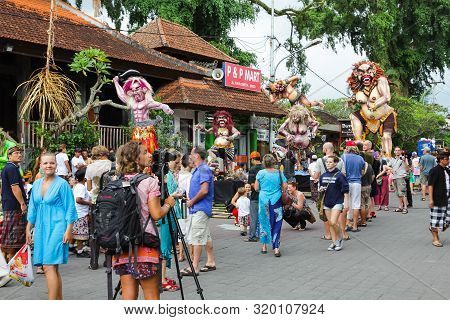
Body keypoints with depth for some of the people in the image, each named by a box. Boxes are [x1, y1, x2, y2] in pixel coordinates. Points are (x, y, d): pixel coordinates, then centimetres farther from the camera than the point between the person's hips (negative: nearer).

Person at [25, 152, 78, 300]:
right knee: (53, 269, 10)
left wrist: (68, 230, -10)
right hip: (41, 228, 6)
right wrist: (28, 229, 17)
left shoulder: (62, 184, -6)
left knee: (49, 267, -13)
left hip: (56, 228, -6)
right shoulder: (37, 184, 11)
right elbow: (33, 208, 19)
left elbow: (70, 209, -5)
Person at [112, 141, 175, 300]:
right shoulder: (149, 181, -7)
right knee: (151, 296, 3)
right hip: (144, 244, -5)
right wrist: (168, 203, 6)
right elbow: (156, 214, -10)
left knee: (129, 295, 7)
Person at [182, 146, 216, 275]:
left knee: (197, 237, -9)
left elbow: (204, 190, -23)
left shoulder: (203, 169, -15)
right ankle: (211, 262, 21)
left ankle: (194, 267, -7)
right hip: (197, 208, 10)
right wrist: (190, 201, 10)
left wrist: (192, 201, -14)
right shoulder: (198, 169, 16)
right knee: (206, 236, 14)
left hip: (200, 209, -10)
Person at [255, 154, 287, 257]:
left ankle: (264, 246, 21)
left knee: (264, 222, 14)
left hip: (264, 200, 0)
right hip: (276, 201, 0)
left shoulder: (261, 173, -4)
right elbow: (284, 187, -1)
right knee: (276, 224, 3)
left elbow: (256, 188, 0)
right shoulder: (279, 173, -2)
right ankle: (276, 248, -4)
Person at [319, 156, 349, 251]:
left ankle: (340, 238, 8)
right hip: (327, 202, 6)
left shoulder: (339, 175, -9)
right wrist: (320, 189, -3)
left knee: (333, 222, -15)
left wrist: (346, 202, -11)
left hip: (337, 202, -6)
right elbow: (320, 187, 20)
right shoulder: (323, 176, 8)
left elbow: (345, 190, -8)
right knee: (330, 224, 10)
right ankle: (334, 242, 19)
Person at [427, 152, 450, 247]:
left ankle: (433, 229, 28)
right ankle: (435, 239, 13)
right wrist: (431, 199, -17)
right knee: (436, 219, 1)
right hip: (437, 199, -7)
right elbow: (430, 185, -13)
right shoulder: (434, 171, -10)